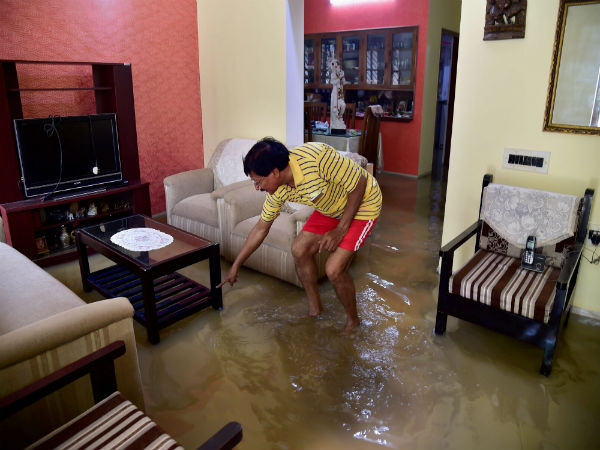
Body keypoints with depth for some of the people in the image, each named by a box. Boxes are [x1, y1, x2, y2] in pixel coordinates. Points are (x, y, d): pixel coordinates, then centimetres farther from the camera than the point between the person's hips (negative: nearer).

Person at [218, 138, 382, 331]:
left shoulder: (317, 156, -36)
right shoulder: (278, 190, -12)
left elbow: (359, 183, -25)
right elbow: (261, 228, 0)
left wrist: (340, 229, -24)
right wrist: (235, 266, 5)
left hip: (363, 203, -7)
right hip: (332, 208, 7)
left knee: (334, 269, -16)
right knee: (299, 249, 0)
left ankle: (353, 320, 12)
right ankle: (315, 309, 22)